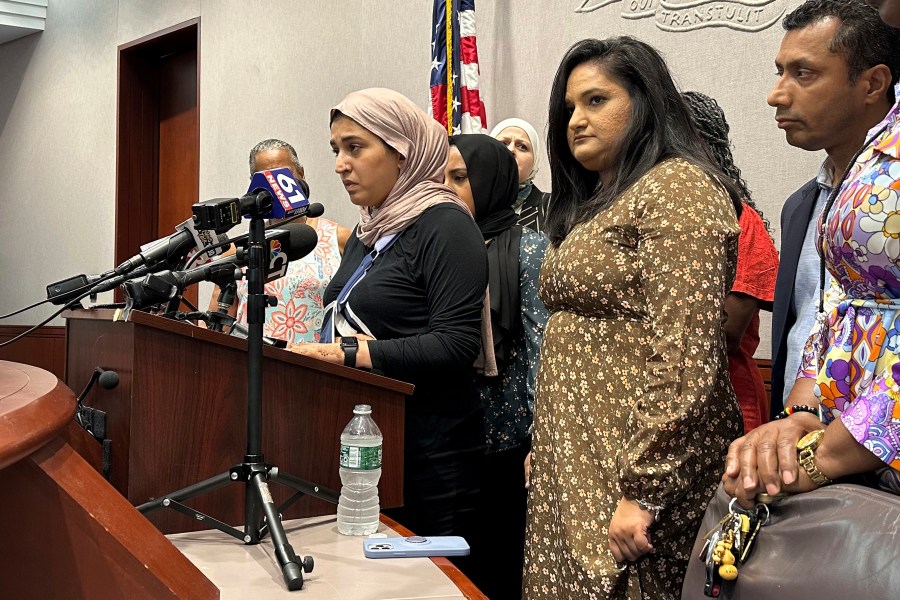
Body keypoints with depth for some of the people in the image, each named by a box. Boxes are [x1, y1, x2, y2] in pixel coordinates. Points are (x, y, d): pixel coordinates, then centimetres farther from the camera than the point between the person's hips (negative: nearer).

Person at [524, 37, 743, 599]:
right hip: (578, 461, 9)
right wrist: (545, 447, 17)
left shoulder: (676, 189, -12)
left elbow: (684, 361, -21)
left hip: (632, 465, -9)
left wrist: (642, 491, -23)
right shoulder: (595, 203, 17)